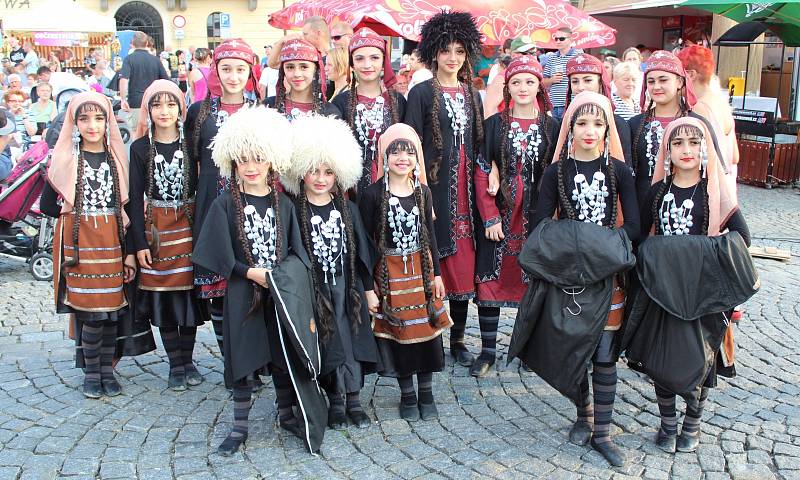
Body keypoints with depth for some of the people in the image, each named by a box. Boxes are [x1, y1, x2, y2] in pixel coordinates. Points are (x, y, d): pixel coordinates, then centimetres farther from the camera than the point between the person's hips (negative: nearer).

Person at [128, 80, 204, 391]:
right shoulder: (140, 148, 0)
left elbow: (200, 188, 3)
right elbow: (135, 197, -1)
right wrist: (139, 242, -5)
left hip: (188, 225, 0)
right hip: (155, 228, 0)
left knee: (189, 292, 5)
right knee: (162, 295, 4)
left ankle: (188, 360, 20)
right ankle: (175, 365, 15)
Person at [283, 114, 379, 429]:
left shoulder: (347, 209, 2)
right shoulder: (296, 211, -7)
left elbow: (361, 251, 7)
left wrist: (369, 288, 9)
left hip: (347, 285, 3)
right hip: (314, 288, -2)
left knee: (353, 340, 4)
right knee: (329, 343, 2)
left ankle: (353, 401, 15)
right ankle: (336, 402, 17)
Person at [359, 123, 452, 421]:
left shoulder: (423, 192, 4)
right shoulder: (374, 194, -9)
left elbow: (430, 235, 10)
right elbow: (366, 241, -6)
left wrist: (437, 274, 8)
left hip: (422, 269, 4)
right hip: (390, 272, -3)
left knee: (427, 328, 7)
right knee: (399, 331, 4)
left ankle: (426, 393, 23)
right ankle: (407, 395, 21)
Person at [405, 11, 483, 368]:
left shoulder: (472, 94, 14)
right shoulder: (422, 93, -2)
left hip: (465, 192, 5)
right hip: (435, 190, -5)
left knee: (465, 267, 7)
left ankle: (458, 339, 20)